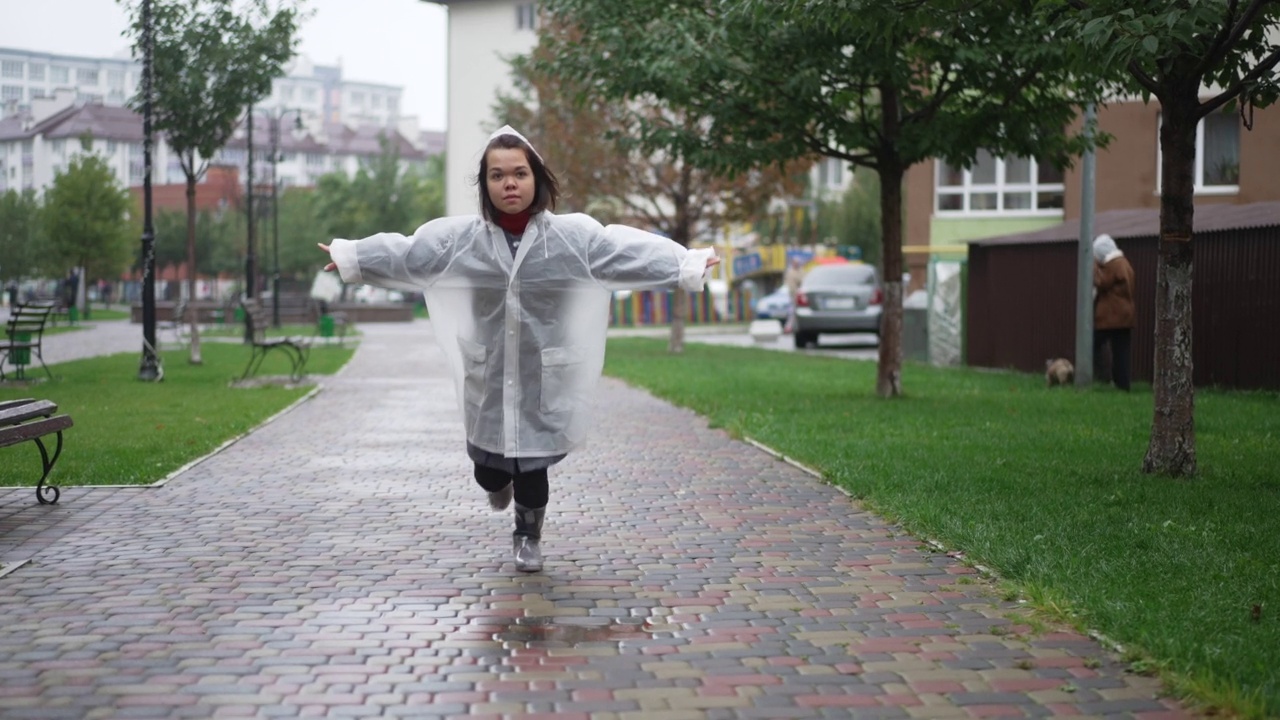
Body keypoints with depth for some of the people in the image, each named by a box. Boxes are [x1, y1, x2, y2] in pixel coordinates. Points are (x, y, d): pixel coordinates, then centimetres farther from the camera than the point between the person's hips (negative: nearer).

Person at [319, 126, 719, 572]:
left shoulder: (572, 235, -7)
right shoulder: (459, 237, -2)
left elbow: (631, 251, -13)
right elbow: (401, 253, 5)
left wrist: (688, 265, -21)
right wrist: (348, 255, 6)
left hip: (543, 374, -2)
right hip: (488, 374, 2)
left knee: (532, 464, 5)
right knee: (487, 470, 11)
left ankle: (528, 536, 34)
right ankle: (500, 481, 51)